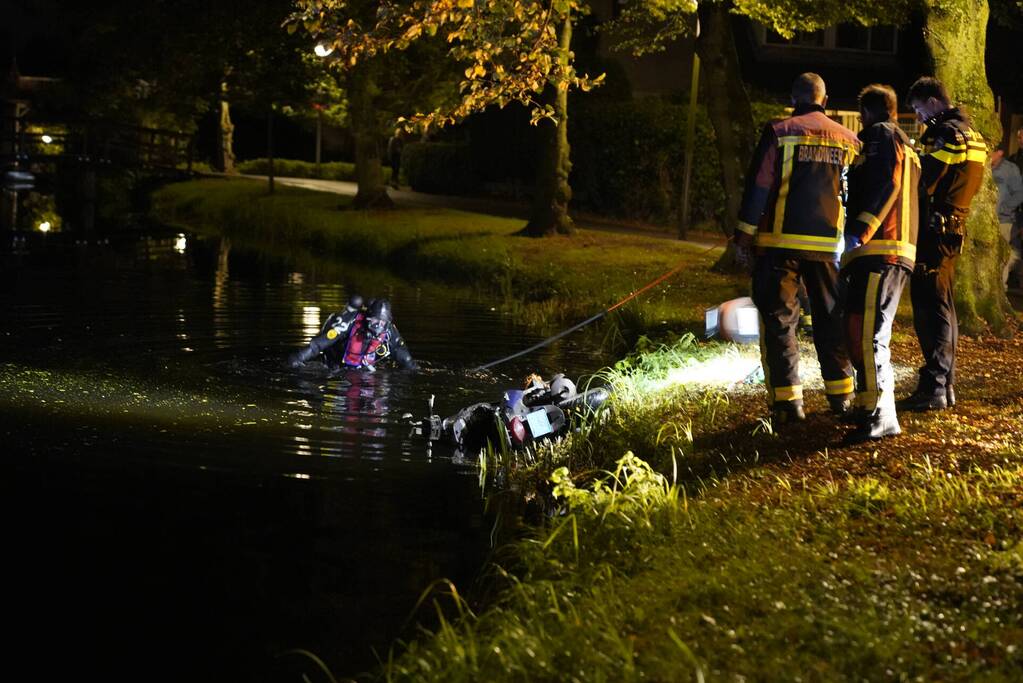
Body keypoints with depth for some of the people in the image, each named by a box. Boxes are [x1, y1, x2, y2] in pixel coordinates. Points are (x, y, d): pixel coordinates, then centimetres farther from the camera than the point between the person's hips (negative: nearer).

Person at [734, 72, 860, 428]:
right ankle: (841, 395, 20)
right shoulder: (848, 140, 10)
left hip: (780, 242, -4)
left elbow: (758, 187, -7)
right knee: (831, 319, 16)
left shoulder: (779, 132, -4)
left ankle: (787, 400, -3)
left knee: (778, 319, 2)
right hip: (828, 245, 4)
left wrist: (744, 238, -2)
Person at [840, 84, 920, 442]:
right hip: (900, 251, 11)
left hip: (879, 250, -11)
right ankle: (869, 405, 23)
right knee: (858, 330, 17)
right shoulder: (906, 145, 30)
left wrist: (859, 231, -23)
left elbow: (883, 185, -16)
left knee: (865, 332, -17)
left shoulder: (881, 135, 0)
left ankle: (880, 415, -22)